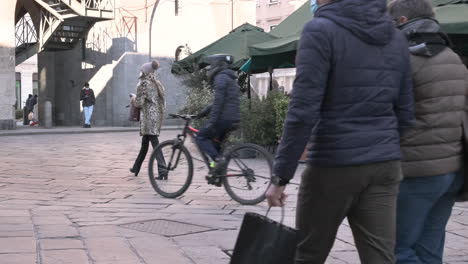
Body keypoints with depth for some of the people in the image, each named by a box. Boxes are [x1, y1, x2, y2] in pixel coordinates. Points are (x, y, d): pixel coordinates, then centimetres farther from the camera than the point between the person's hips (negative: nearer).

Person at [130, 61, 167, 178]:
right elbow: (163, 102, 15)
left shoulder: (144, 84, -8)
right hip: (158, 116, 8)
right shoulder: (158, 84, 15)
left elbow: (139, 103, -12)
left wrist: (132, 102, 8)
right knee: (144, 143, 17)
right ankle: (136, 168, 26)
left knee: (154, 143, -11)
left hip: (148, 117, -8)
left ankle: (162, 170, -20)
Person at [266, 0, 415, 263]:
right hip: (384, 166, 5)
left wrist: (281, 176, -12)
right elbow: (405, 114, 10)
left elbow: (303, 112, -16)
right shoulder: (396, 37, 9)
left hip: (334, 165, -5)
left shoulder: (321, 31, -10)